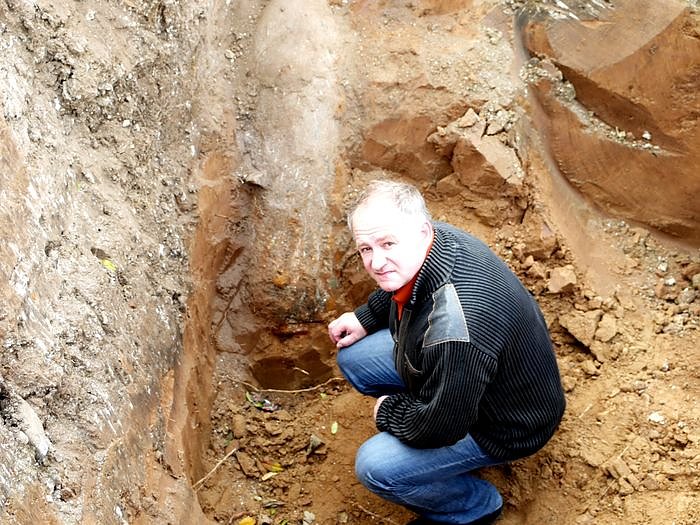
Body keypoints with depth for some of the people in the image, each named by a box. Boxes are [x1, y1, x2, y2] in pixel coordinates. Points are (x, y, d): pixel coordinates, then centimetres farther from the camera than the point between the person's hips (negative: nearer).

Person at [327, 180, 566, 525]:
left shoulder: (455, 328, -43)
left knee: (375, 467, -20)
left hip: (503, 422, -8)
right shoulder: (433, 238, -16)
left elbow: (438, 426, -30)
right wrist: (365, 318, 3)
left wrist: (386, 410, -12)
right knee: (352, 356, 4)